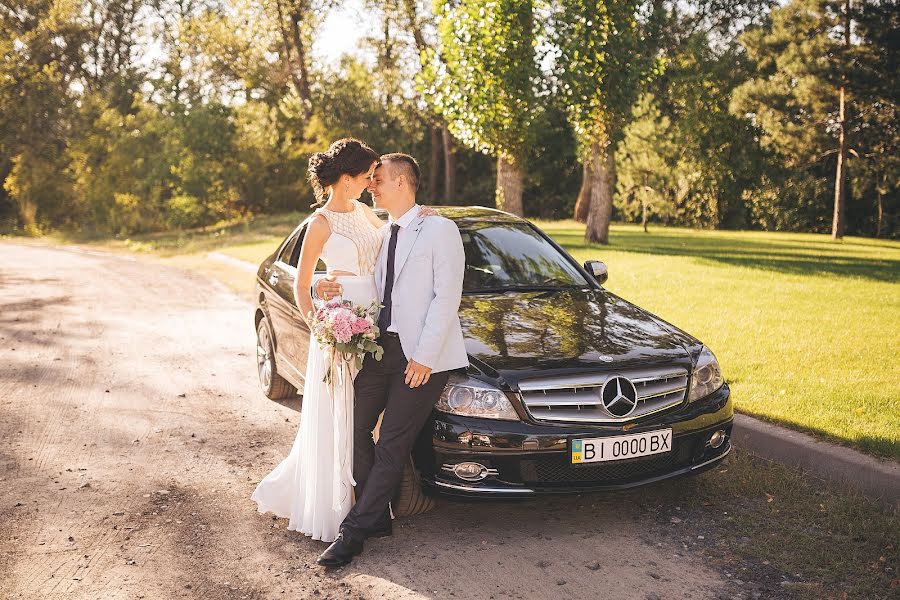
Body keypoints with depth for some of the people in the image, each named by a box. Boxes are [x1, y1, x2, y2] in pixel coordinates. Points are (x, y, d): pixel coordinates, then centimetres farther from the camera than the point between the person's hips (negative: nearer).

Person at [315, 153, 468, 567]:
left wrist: (424, 356, -17)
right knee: (356, 428, 4)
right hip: (380, 347, 7)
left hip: (422, 355, -7)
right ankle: (377, 516, 20)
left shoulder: (440, 230, -4)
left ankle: (355, 531, 2)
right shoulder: (379, 234, 17)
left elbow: (446, 297, -11)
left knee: (392, 443, -4)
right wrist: (338, 290, -7)